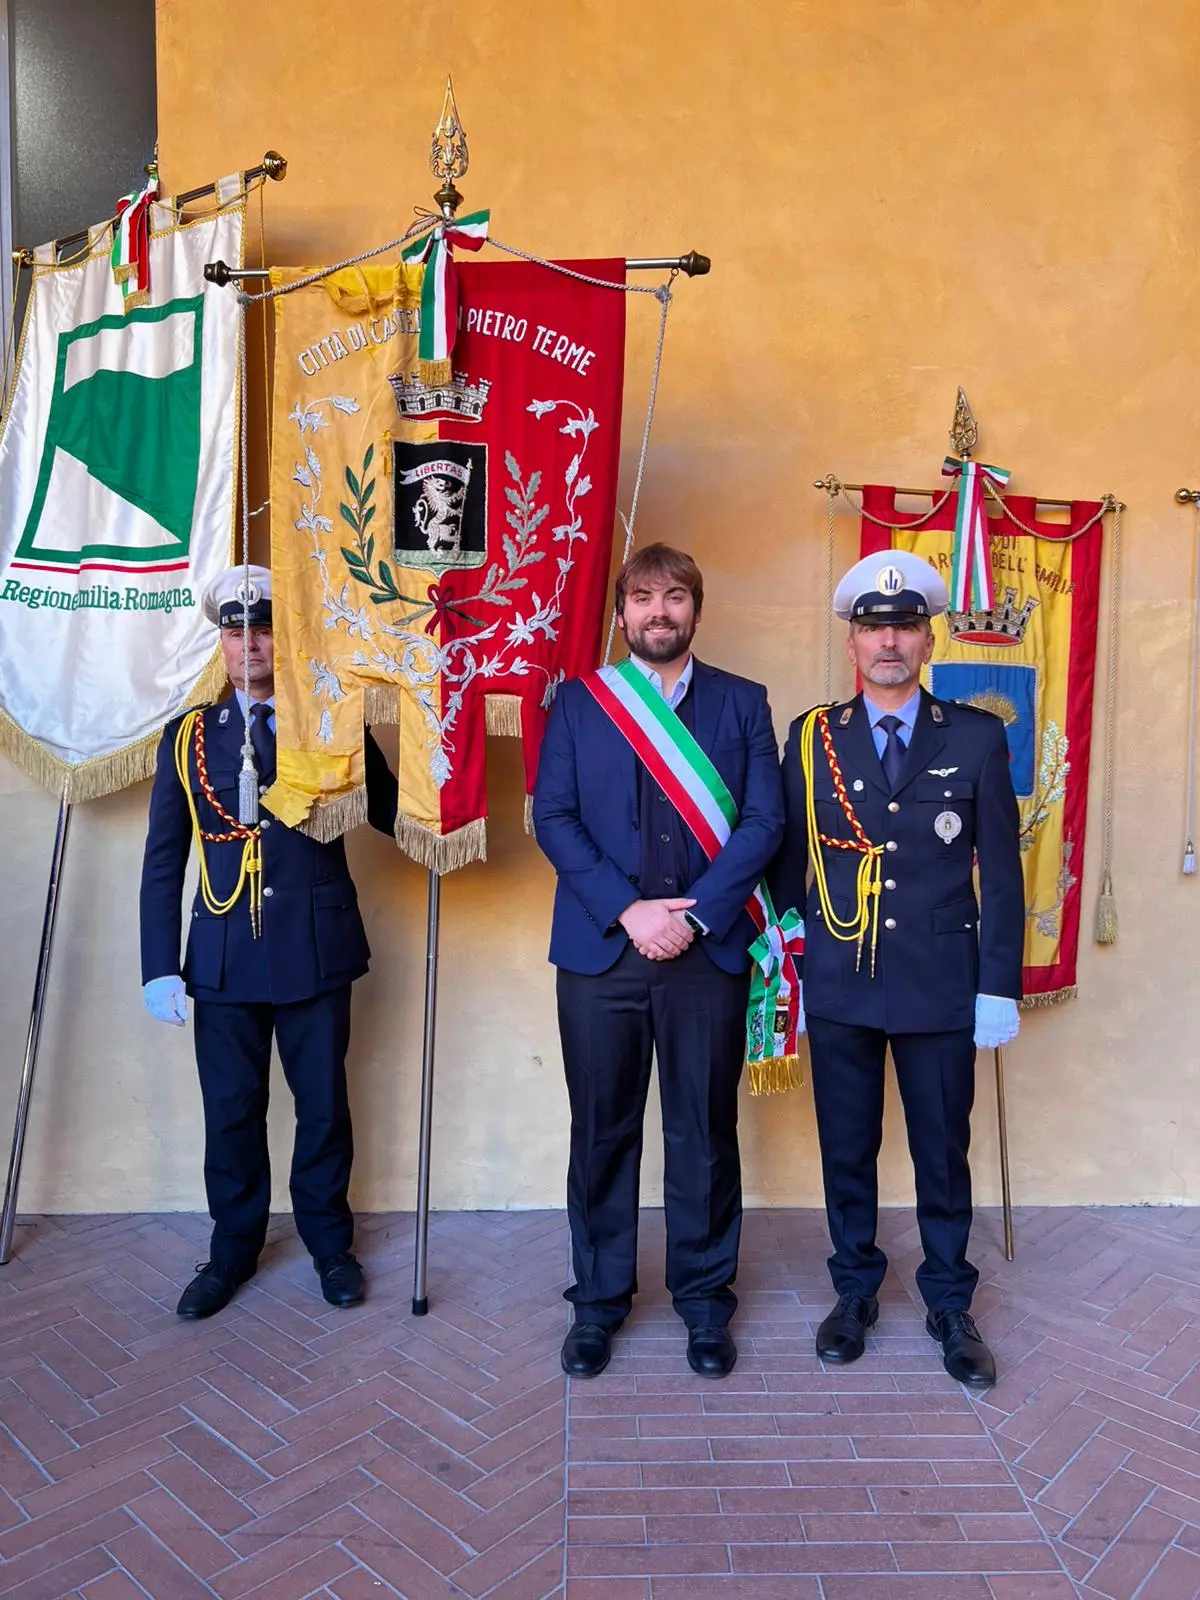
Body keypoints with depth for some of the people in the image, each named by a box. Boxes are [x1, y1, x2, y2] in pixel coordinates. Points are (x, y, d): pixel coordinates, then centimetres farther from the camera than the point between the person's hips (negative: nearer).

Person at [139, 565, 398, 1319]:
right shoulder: (189, 736, 4)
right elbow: (163, 862, 4)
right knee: (231, 1112, 12)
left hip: (317, 952, -1)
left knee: (324, 1106, 12)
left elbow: (395, 812, 1)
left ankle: (330, 1242, 33)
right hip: (224, 959, 1)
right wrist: (160, 968, -3)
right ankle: (234, 1250, 34)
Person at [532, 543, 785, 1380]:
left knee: (705, 1133, 10)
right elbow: (553, 816, -1)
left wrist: (693, 912, -12)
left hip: (709, 951, 0)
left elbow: (764, 820, -1)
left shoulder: (743, 703, 8)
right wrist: (627, 909, -12)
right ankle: (599, 1299, 27)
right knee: (602, 1131, 9)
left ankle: (704, 1297, 28)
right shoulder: (577, 702, 7)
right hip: (600, 950, 0)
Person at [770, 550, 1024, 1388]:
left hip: (942, 988, -1)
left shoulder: (977, 737, 0)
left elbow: (1002, 870, 0)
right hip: (839, 987, 1)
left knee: (943, 1154, 12)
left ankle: (950, 1304, 32)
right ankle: (856, 1291, 33)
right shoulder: (812, 738, 3)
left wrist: (999, 986, -4)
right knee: (847, 1150, 13)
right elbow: (790, 860, 6)